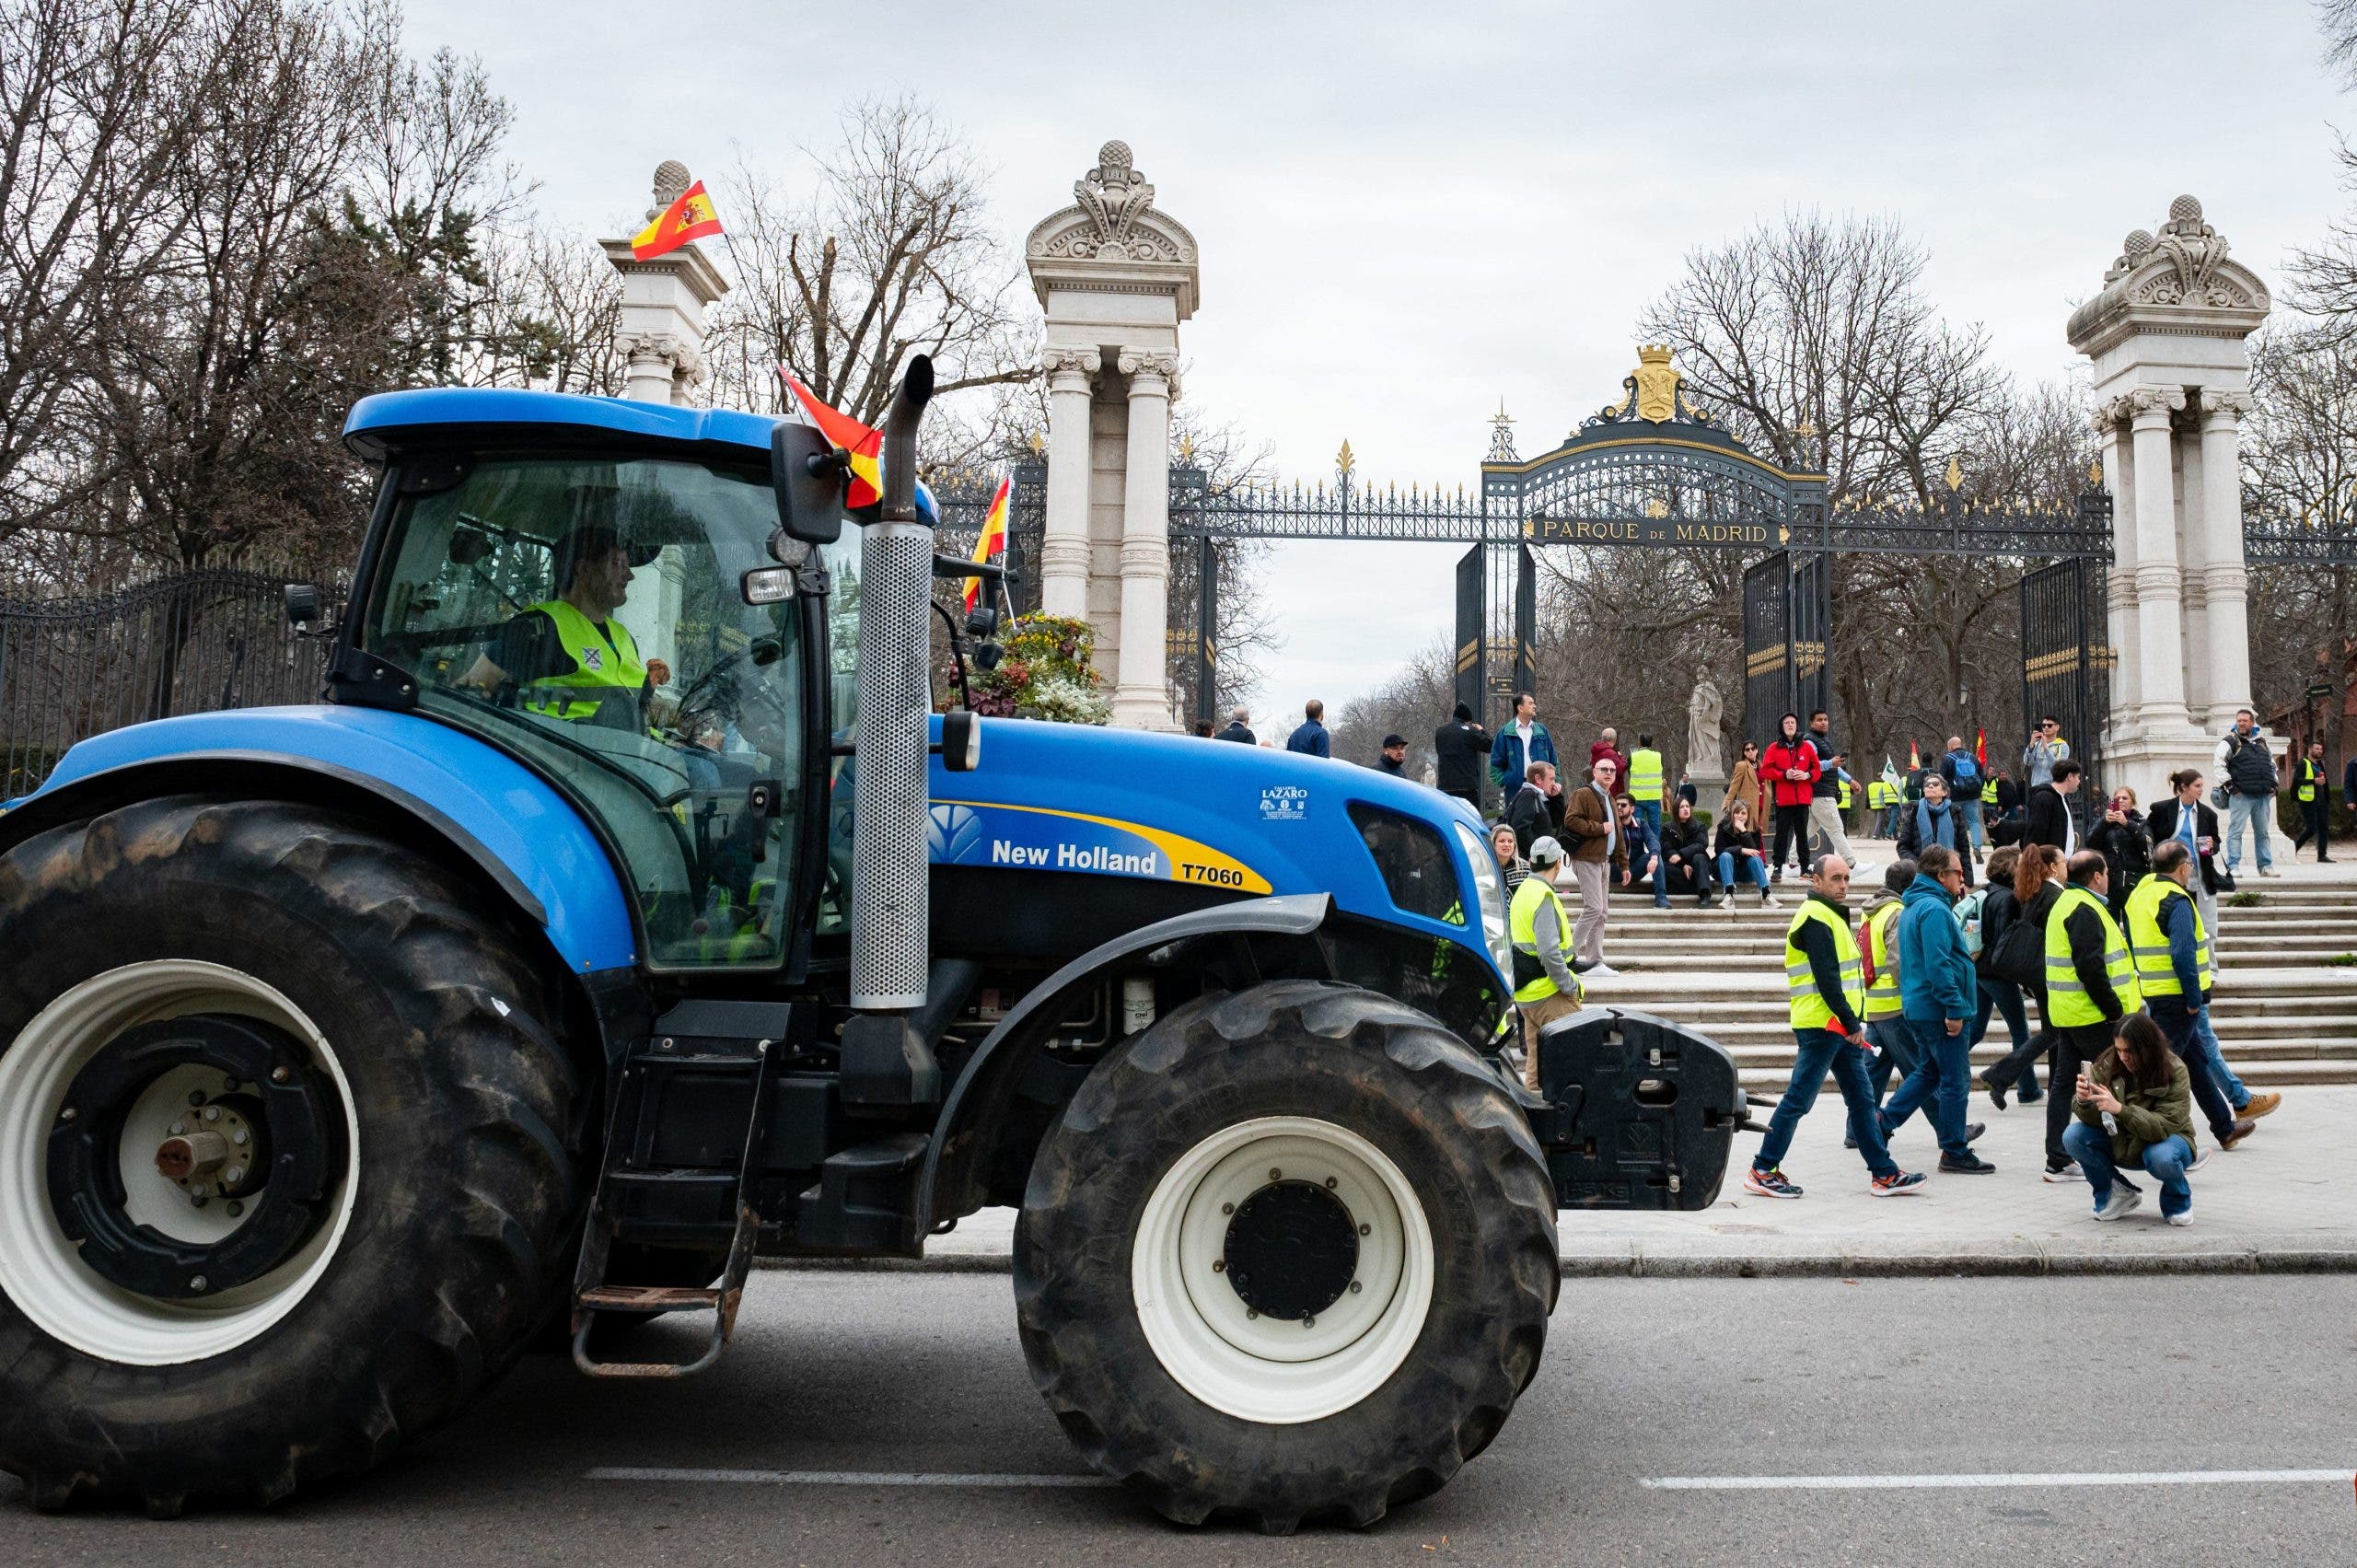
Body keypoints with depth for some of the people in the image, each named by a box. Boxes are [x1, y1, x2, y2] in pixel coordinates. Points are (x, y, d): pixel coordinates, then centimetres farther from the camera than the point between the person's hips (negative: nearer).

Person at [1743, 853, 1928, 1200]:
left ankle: (1885, 1174, 16)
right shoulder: (1815, 917, -13)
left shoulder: (1830, 915, 20)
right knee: (1798, 1100, -6)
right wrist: (1851, 1022, -17)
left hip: (1840, 1027, 10)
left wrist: (1851, 1022, 14)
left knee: (1861, 1098, 11)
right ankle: (1762, 1172, 0)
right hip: (1821, 1025, -10)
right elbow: (1825, 978, -20)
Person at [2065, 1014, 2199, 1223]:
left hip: (2164, 1140, -3)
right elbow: (2092, 1118, -12)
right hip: (2120, 1144, 4)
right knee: (2073, 1136, -22)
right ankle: (2118, 1195, 2)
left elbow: (2165, 1126, -30)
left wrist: (2120, 1109, -43)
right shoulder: (2107, 1063, -13)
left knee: (2161, 1157, -38)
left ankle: (2178, 1201, 0)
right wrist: (2083, 1101, -36)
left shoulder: (2174, 1072, -21)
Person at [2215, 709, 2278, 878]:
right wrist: (2229, 786, -13)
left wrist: (2273, 784, 16)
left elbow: (2272, 764, 28)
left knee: (2263, 832, 10)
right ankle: (2233, 867, -4)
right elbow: (2219, 764, -8)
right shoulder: (2231, 742, -1)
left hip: (2263, 796, 5)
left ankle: (2266, 867, 16)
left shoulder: (2262, 742, 16)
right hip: (2241, 795, -5)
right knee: (2236, 831, -6)